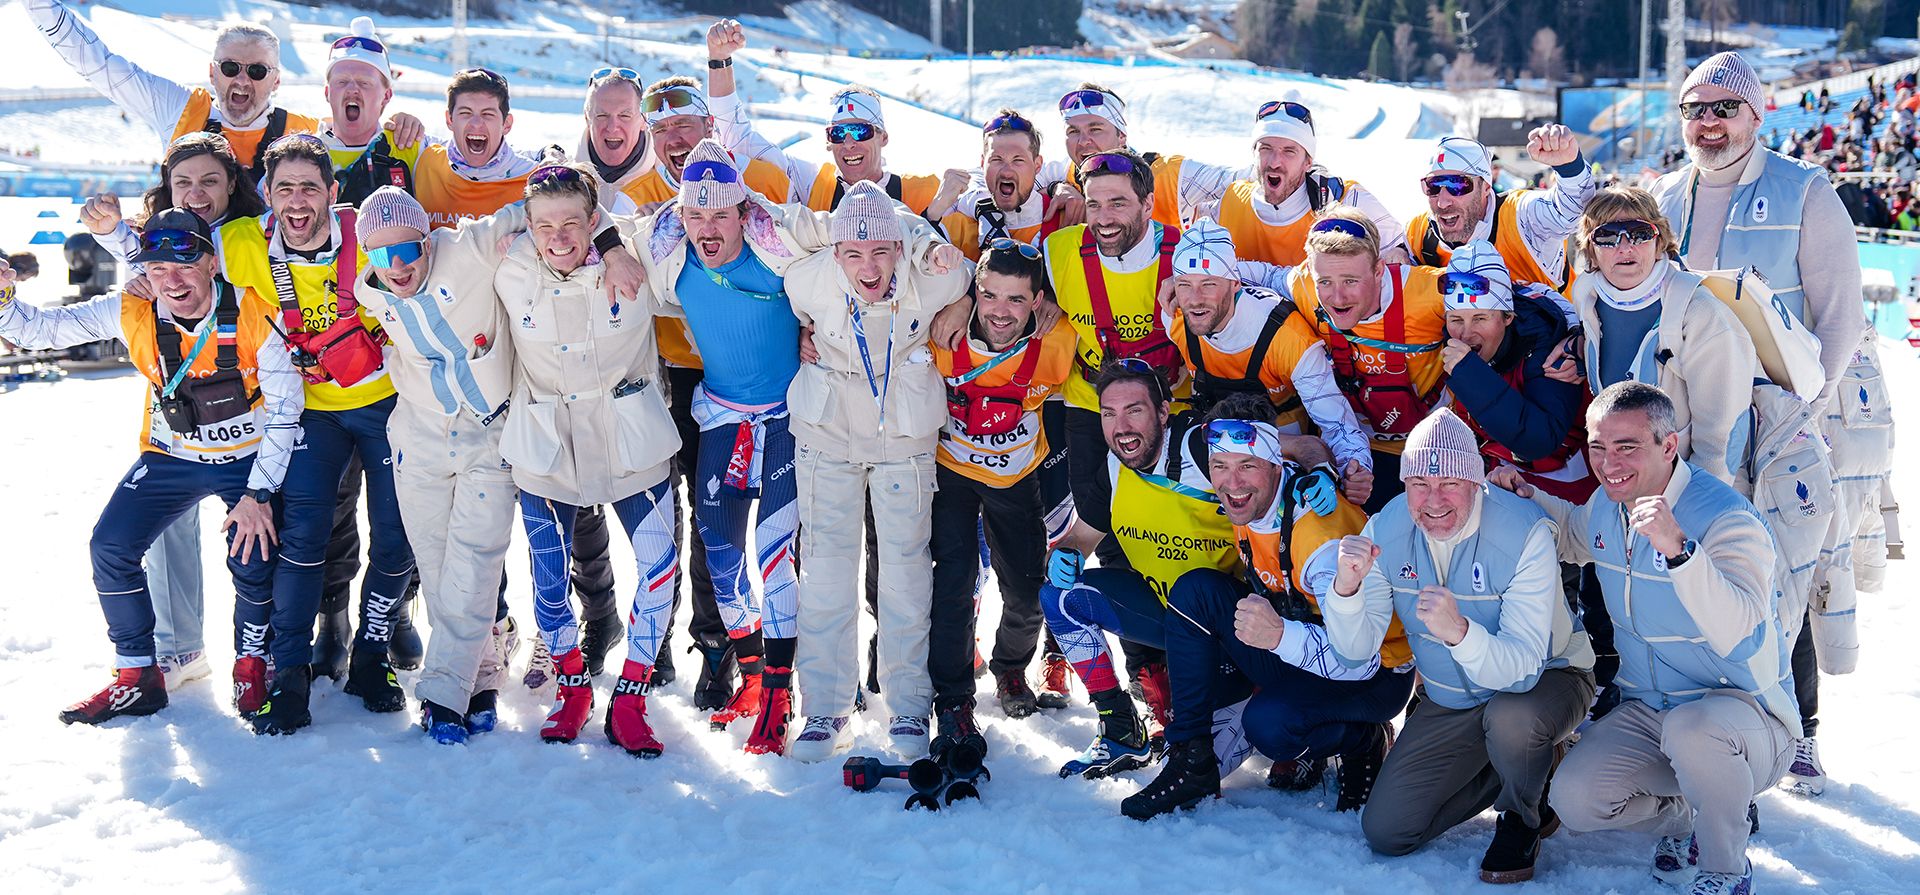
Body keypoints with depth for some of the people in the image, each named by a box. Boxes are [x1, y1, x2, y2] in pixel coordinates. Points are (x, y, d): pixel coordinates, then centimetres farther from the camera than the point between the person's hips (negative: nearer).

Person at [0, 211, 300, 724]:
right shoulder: (131, 312, -13)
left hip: (247, 457, -3)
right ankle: (137, 679, 10)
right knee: (111, 548, -9)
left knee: (254, 560, -19)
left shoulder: (253, 313, -22)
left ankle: (252, 667, 12)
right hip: (170, 456, 4)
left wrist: (259, 494, -19)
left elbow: (285, 407, -16)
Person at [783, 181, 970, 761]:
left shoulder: (934, 279, -24)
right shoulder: (806, 281, -21)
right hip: (828, 434, 1)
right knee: (826, 567, 4)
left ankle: (908, 707, 18)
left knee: (906, 568, 4)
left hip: (906, 437, -1)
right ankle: (825, 709, 15)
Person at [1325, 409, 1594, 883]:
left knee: (1509, 719, -40)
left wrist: (1459, 631, -56)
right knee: (1385, 832, 0)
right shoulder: (1386, 531, -15)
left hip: (1545, 678, -4)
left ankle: (1525, 814, -4)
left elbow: (1523, 668, -36)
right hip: (1450, 700, 5)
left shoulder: (1524, 533, -29)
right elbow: (1357, 647, -17)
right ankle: (1523, 759, 20)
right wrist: (1346, 586, -37)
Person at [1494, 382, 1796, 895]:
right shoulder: (1606, 506, -1)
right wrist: (1526, 499, 6)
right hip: (1647, 714, 6)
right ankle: (1689, 820, 14)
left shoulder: (1728, 521, -24)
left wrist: (1677, 549, -53)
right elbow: (1575, 539, 25)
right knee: (1574, 800, -17)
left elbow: (1735, 633, -40)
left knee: (1691, 726, -40)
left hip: (1746, 716, -6)